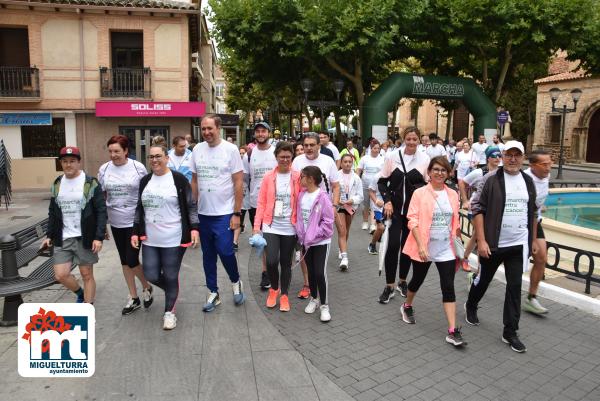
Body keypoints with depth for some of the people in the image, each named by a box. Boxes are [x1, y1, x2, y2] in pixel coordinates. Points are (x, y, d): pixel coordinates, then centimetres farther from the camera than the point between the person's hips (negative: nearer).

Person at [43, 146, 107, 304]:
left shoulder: (91, 183, -8)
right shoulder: (57, 184, 7)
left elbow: (101, 211, -10)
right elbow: (52, 212, 16)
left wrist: (99, 237, -16)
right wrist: (49, 235, 9)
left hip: (84, 238, -4)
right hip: (62, 238, 5)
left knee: (87, 275, 4)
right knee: (61, 275, 1)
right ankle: (80, 294, 32)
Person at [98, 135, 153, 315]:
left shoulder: (138, 168, -8)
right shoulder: (104, 169, 1)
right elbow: (101, 197, 9)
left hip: (136, 222, -4)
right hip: (116, 223, 4)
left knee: (132, 260, -5)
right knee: (124, 261, 12)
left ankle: (147, 287, 24)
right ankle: (134, 298, 27)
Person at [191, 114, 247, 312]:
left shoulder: (230, 149, -8)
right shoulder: (197, 149, 5)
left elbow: (238, 183, -8)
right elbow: (194, 181, 11)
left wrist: (237, 213, -11)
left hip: (224, 213, -5)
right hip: (203, 213, 5)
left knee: (225, 251, -9)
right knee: (208, 255, 12)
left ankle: (236, 282, 21)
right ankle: (213, 293, 26)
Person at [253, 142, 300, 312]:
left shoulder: (298, 177, -1)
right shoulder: (268, 177, 0)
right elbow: (261, 202, 1)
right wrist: (257, 224, -4)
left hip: (290, 228, 0)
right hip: (270, 226, 0)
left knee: (286, 263, 9)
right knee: (271, 261, -10)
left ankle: (284, 295, 28)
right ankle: (274, 288, 20)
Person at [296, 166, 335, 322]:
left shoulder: (322, 197, -16)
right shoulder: (301, 195, 2)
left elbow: (328, 222, -16)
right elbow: (299, 216, 9)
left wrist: (313, 236, -17)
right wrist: (300, 234, -1)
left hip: (321, 241, -6)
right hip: (305, 241, 6)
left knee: (320, 273, -7)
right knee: (311, 272, 16)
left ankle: (324, 305, 9)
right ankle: (313, 299, 33)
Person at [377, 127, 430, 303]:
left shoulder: (425, 158, -2)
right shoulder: (393, 156, -2)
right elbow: (382, 181, 4)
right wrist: (387, 201, -8)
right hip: (395, 207, -1)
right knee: (393, 245, -7)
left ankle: (402, 281, 28)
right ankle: (389, 287, 4)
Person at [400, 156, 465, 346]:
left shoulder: (453, 195, 5)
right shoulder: (420, 193, -8)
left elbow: (455, 222, 13)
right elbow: (413, 220, -13)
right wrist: (421, 245, -20)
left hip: (446, 249, 3)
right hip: (423, 247, -3)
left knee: (448, 288, -1)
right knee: (418, 280, 16)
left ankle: (453, 331, 2)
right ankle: (407, 306, 44)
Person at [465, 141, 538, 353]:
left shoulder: (528, 181, 7)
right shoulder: (491, 179, -8)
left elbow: (533, 213, 16)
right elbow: (477, 209, -10)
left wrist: (533, 240, 13)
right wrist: (481, 240, -15)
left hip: (518, 245, 3)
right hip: (492, 244, -3)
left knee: (515, 287, 3)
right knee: (484, 279, 14)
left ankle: (510, 332, 14)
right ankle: (471, 306, 42)